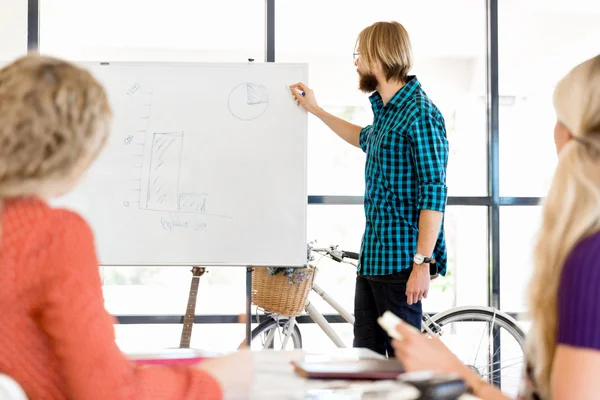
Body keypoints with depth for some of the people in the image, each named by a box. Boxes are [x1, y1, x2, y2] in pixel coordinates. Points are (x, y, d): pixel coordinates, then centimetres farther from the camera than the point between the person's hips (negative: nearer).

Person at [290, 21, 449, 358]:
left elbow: (434, 192, -20)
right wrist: (315, 110, 35)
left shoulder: (419, 114, -16)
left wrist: (422, 263, -23)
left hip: (401, 262, -9)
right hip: (372, 255, 9)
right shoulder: (386, 109, 13)